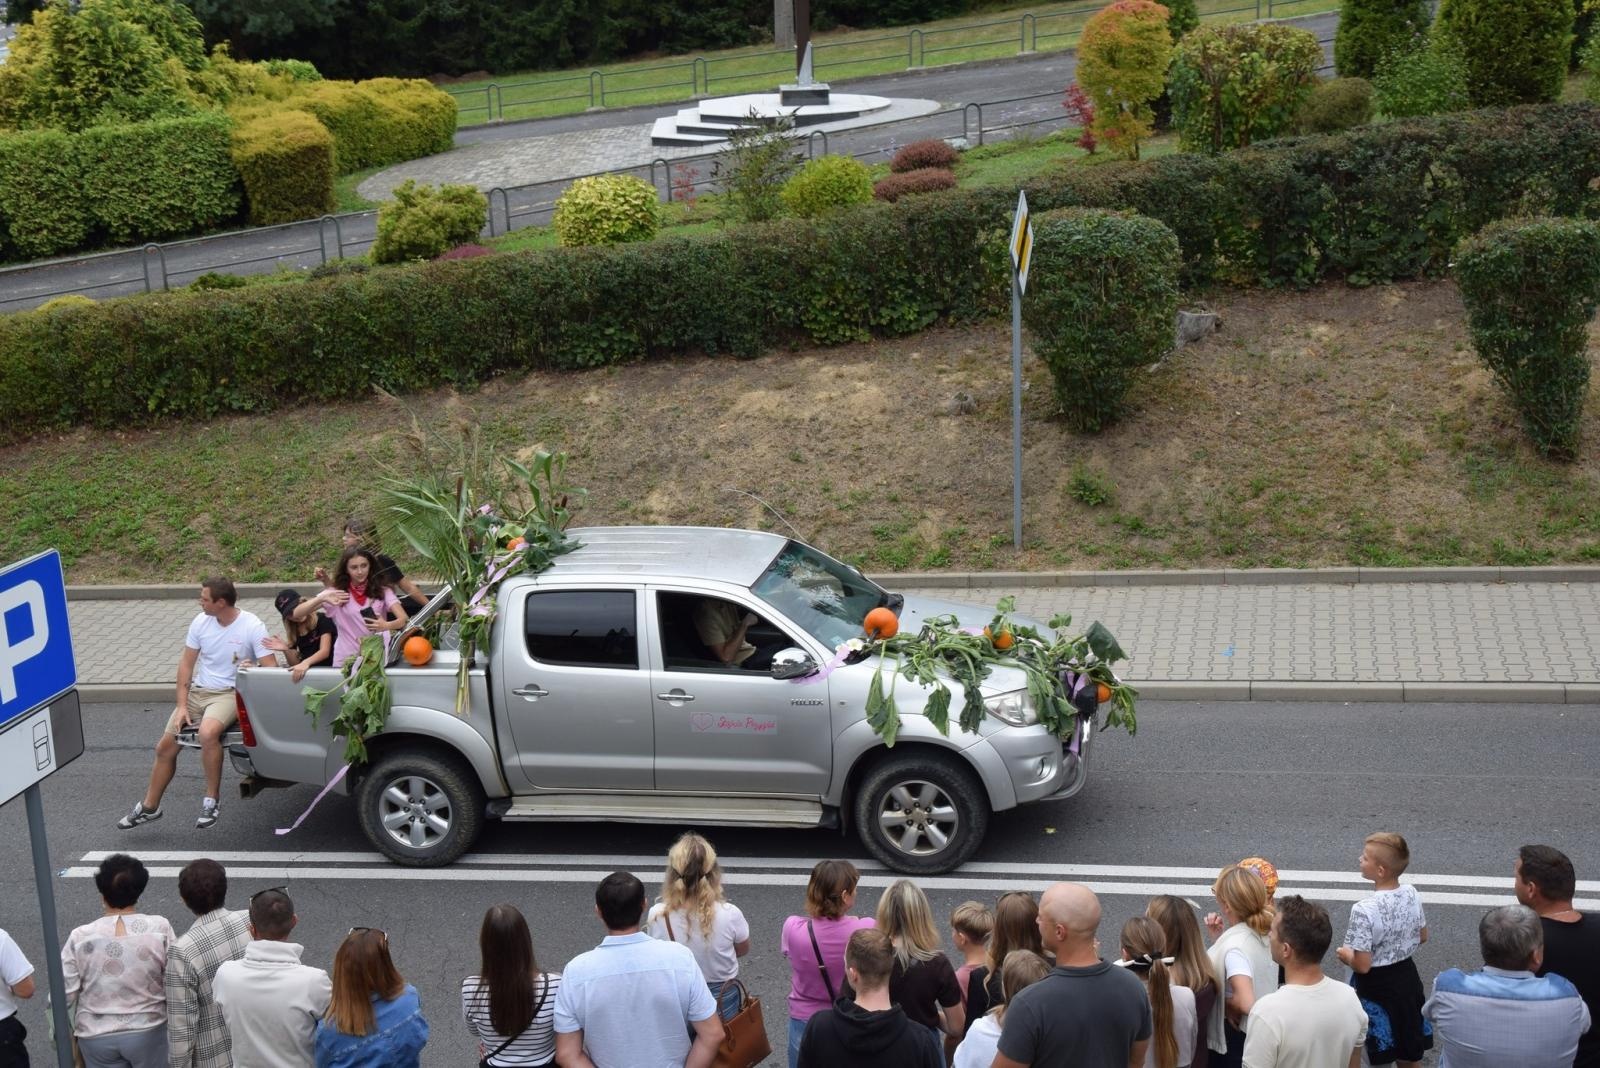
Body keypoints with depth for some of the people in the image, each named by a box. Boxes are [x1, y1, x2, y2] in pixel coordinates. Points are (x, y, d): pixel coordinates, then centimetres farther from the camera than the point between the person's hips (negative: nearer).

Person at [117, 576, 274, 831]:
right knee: (165, 746, 4)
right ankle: (149, 807, 26)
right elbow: (186, 664, 5)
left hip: (230, 693, -6)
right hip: (198, 691, 6)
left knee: (207, 732, -35)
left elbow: (272, 669, -13)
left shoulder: (252, 626, -13)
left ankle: (211, 800, -18)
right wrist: (182, 705, -1)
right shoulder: (201, 622, 0)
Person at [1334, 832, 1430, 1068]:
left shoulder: (1364, 910, -29)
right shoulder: (1411, 894, -8)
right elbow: (1422, 938, 8)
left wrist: (1345, 955, -5)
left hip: (1377, 989, -6)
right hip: (1407, 979, 6)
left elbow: (1362, 965, -24)